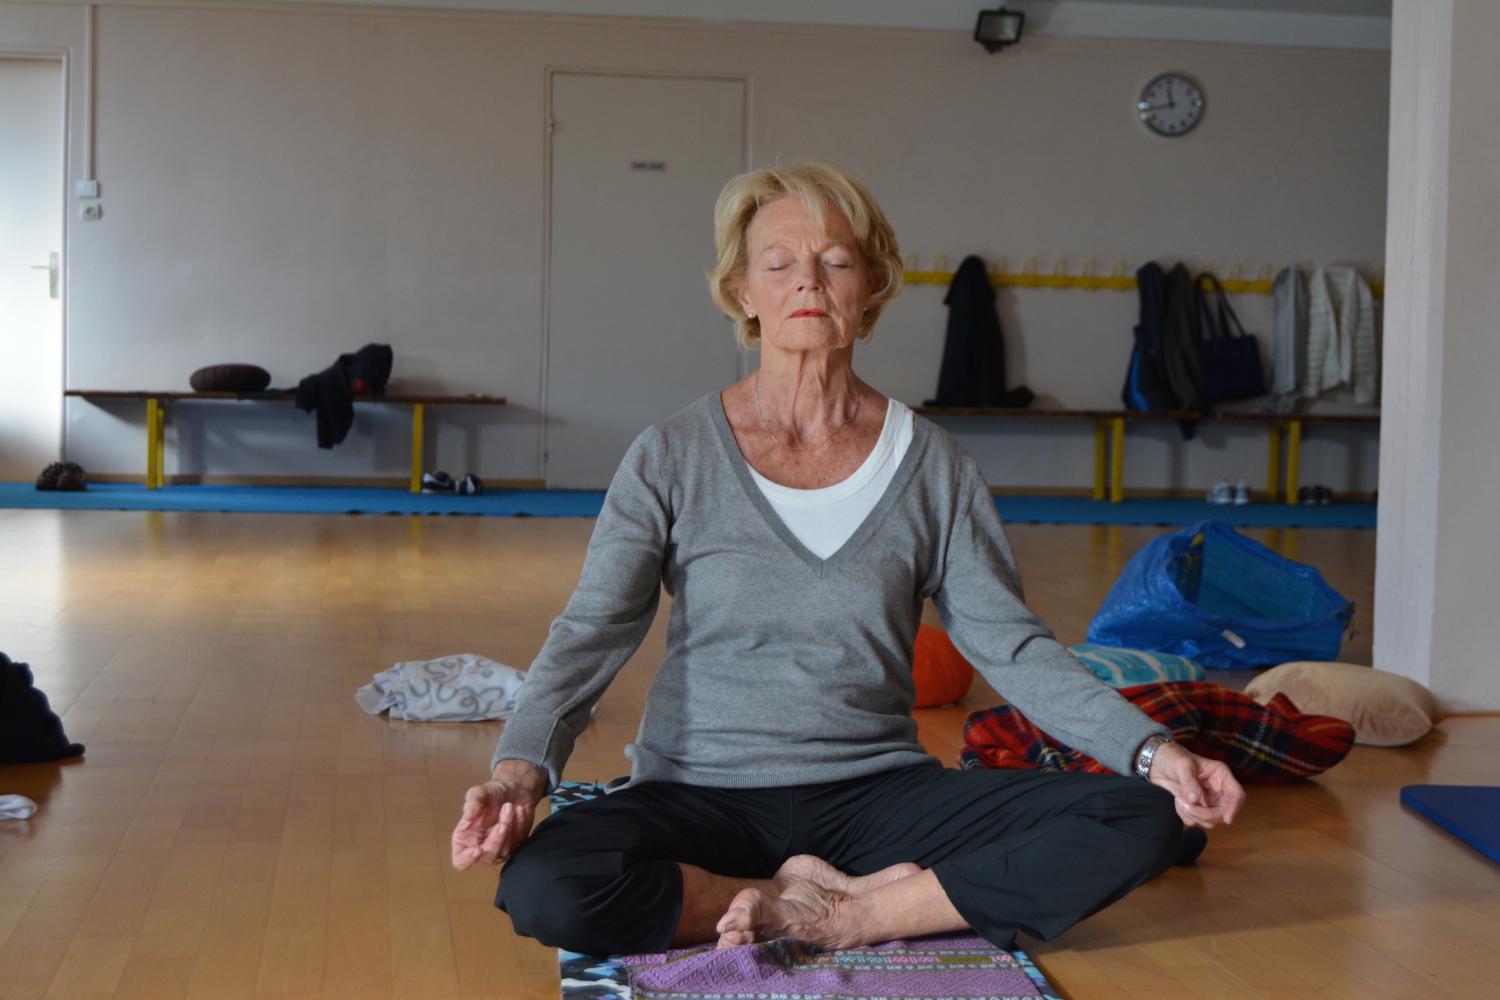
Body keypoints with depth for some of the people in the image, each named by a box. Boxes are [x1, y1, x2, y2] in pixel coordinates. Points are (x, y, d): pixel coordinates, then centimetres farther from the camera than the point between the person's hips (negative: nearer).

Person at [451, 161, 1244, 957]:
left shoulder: (932, 466, 5)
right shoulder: (672, 458, 1)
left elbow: (1010, 643, 0)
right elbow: (590, 632, -7)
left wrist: (1149, 749, -15)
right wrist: (521, 769, -25)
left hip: (875, 794, 2)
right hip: (702, 796, -1)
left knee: (1141, 821, -20)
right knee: (542, 887, -33)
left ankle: (851, 917, -14)